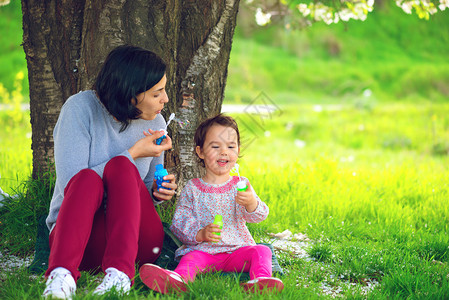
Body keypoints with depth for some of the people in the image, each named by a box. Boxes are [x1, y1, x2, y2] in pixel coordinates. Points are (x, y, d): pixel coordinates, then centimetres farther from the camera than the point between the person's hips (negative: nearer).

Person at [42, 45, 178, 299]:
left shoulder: (155, 123, 6)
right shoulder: (81, 107, -8)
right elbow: (70, 183, -17)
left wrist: (157, 192, -6)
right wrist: (133, 154, -14)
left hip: (135, 238, 3)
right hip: (78, 232, -2)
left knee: (120, 167, -26)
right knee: (87, 179, -33)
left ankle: (120, 274, -42)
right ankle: (62, 275, -51)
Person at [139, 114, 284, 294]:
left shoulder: (241, 185, 9)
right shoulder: (192, 189, 7)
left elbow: (259, 216, -4)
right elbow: (179, 223, 3)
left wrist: (251, 203, -29)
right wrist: (200, 233, -18)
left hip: (237, 249, 2)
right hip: (203, 250, -2)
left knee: (261, 251, -23)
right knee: (191, 258, -31)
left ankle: (261, 280, -51)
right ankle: (177, 280, -62)